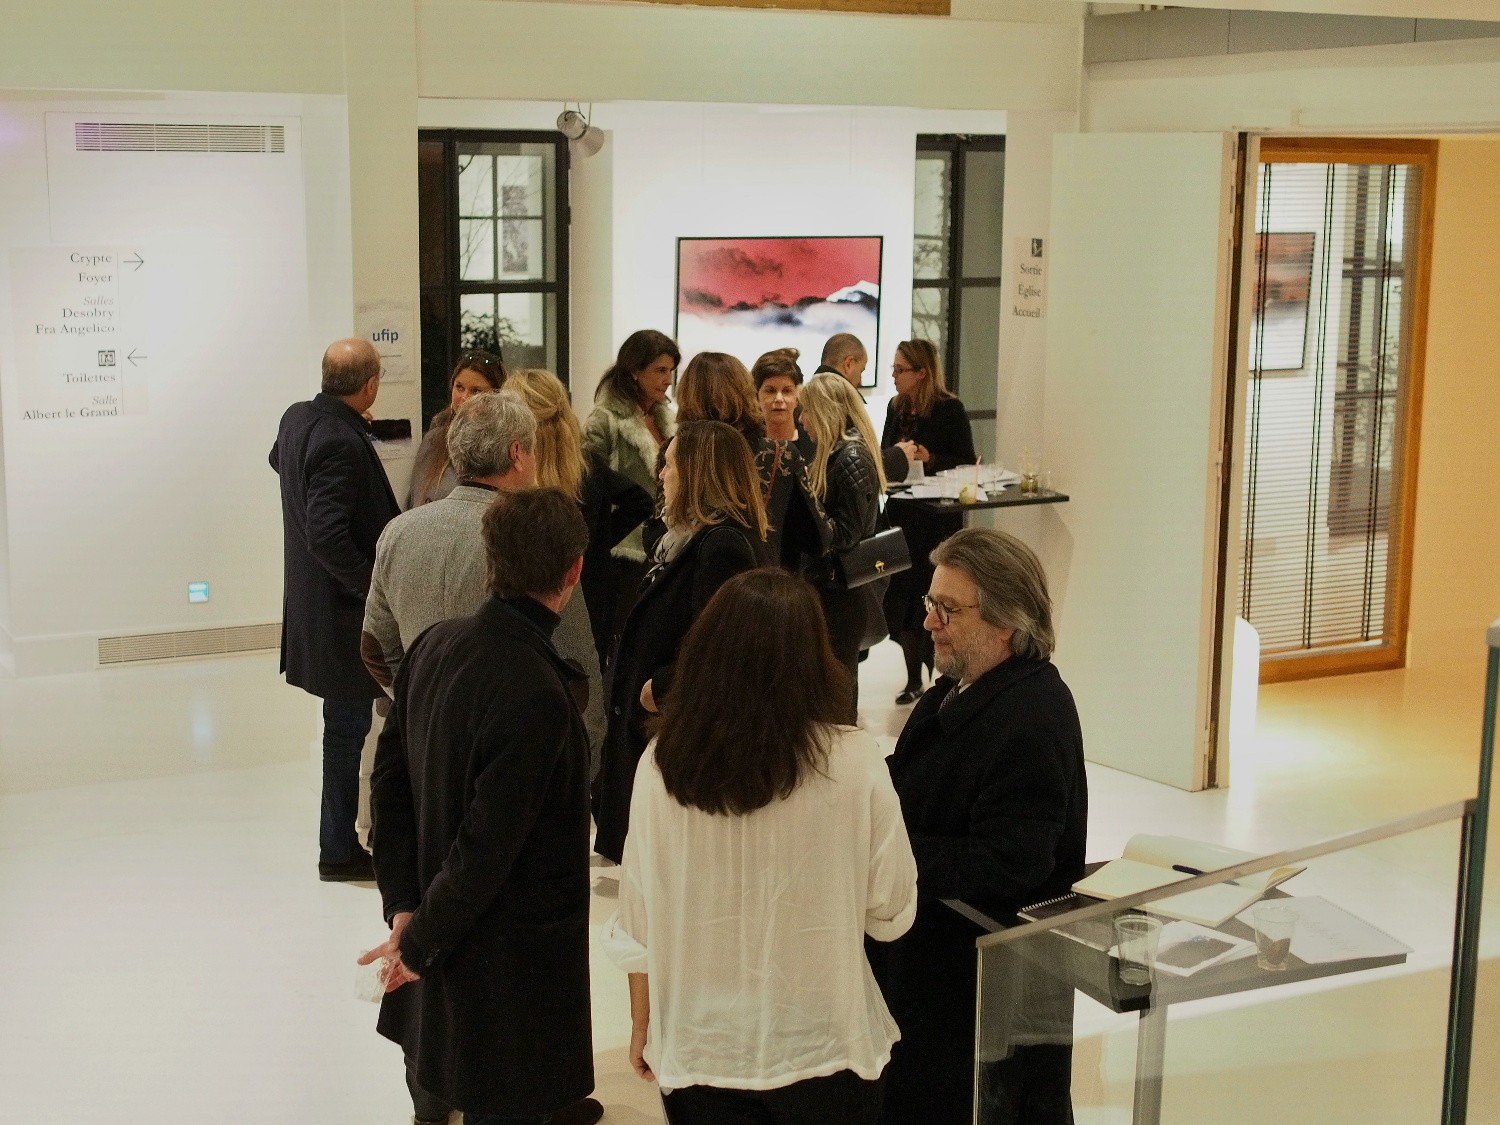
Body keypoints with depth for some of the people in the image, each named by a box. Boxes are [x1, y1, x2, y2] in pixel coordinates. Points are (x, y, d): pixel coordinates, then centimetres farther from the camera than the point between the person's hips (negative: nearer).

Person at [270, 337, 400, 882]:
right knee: (348, 726, 2)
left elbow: (278, 458, 30)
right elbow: (328, 535, -29)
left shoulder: (297, 418, 5)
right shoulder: (341, 444, -25)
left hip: (312, 601, 10)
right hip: (342, 611, -10)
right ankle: (339, 852, 13)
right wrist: (373, 587, -20)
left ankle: (340, 840, 29)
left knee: (346, 723, 18)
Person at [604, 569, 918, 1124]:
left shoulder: (662, 765, -13)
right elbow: (890, 913, -8)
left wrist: (642, 1026, 11)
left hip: (701, 1049, 1)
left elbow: (639, 922, -4)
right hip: (821, 1047, -1)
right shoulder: (854, 763, -17)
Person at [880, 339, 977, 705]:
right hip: (902, 514, 6)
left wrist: (929, 458, -22)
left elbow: (968, 464, -9)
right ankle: (914, 680, 18)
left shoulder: (950, 409, -9)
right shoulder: (896, 408, 8)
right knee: (902, 598, 7)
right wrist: (896, 456, -8)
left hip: (938, 518, -6)